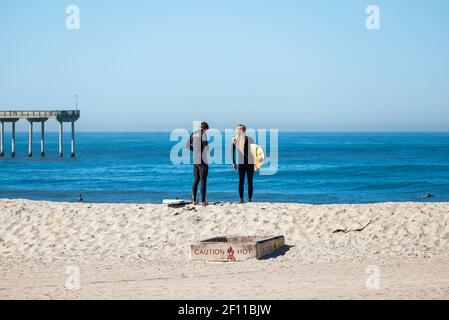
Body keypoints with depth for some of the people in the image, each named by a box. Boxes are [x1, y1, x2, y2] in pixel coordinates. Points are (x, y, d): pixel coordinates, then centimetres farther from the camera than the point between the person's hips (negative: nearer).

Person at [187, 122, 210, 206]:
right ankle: (203, 201, -4)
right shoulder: (203, 134, -11)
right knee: (203, 181, -3)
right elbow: (206, 145, -23)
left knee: (195, 181, 13)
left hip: (195, 159, 7)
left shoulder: (194, 133, 8)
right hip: (202, 159, -7)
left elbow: (188, 145, 12)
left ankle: (194, 200, 13)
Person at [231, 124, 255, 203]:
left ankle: (241, 199, 3)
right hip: (250, 163, -2)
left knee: (241, 182, 8)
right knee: (250, 182, 4)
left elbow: (232, 152, 4)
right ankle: (250, 199, 3)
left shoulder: (234, 140, -1)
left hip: (240, 163, 2)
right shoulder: (250, 139, -8)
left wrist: (234, 162, 12)